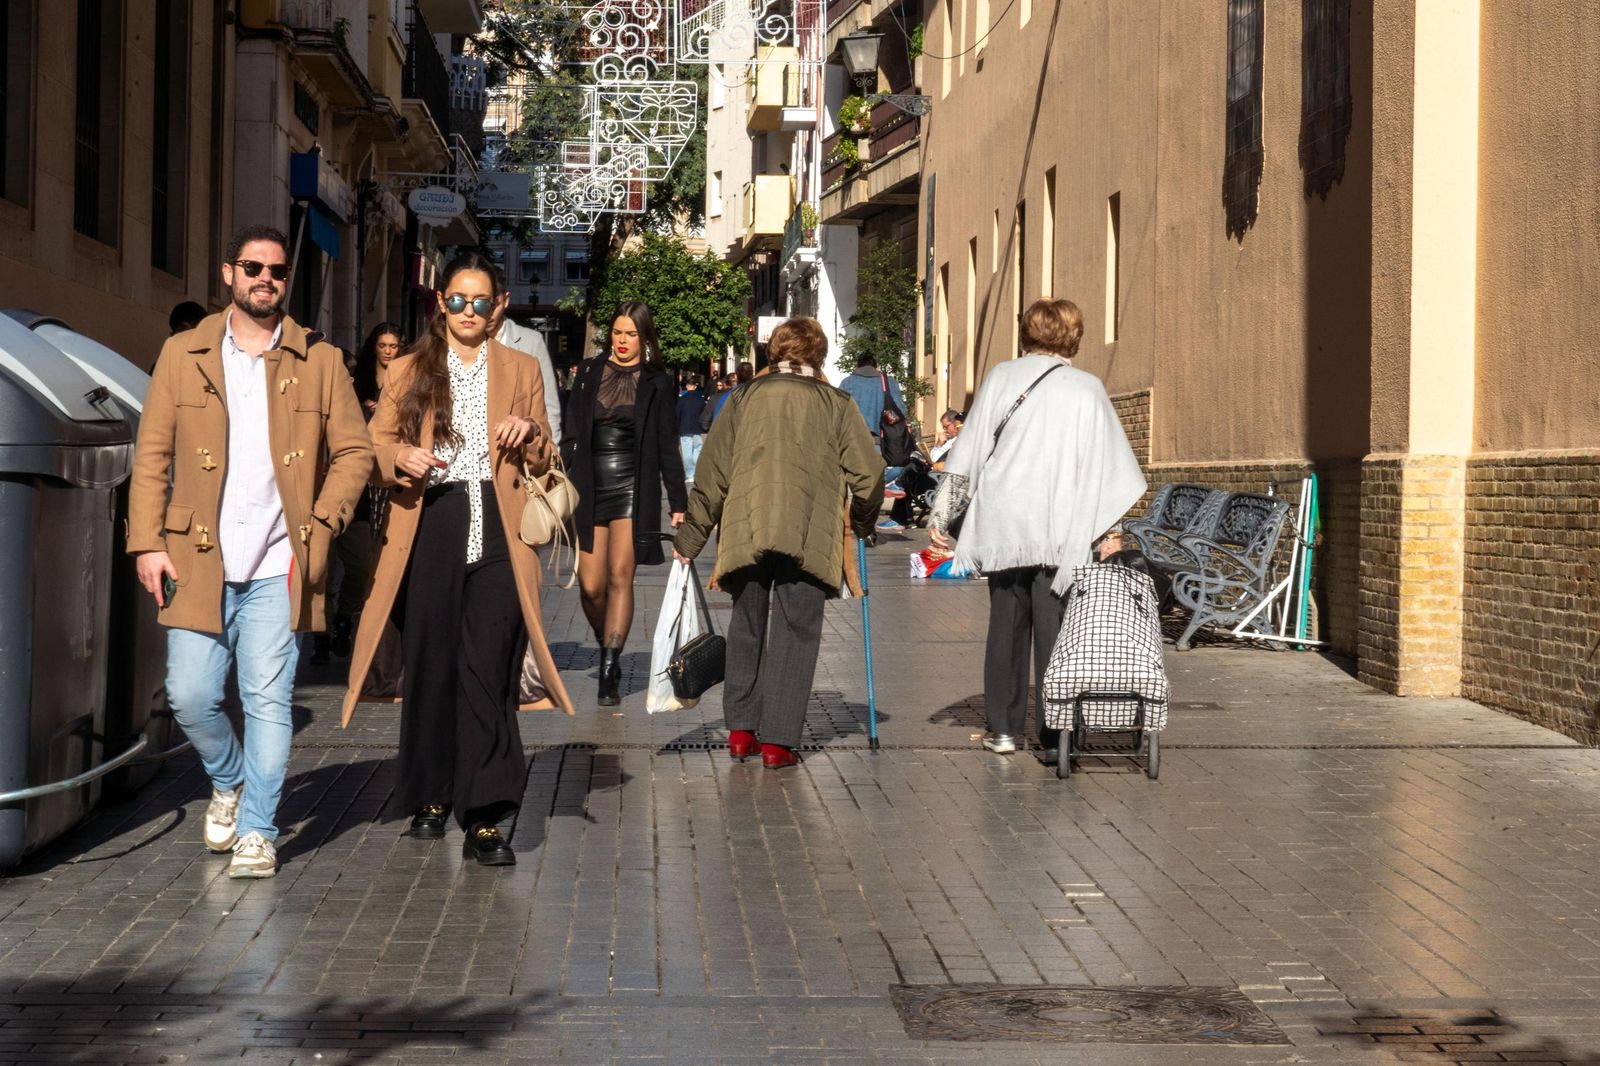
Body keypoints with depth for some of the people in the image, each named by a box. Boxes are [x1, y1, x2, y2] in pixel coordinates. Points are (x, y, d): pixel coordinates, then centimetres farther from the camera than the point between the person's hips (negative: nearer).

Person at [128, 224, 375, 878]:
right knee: (189, 697, 0)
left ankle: (257, 832, 6)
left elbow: (355, 451, 8)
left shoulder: (320, 362, 8)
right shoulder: (183, 355, 8)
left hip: (279, 566, -1)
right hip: (198, 559, 1)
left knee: (268, 700, -3)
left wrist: (322, 521, -5)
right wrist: (148, 543, -2)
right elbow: (151, 456, 6)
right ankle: (229, 782, 29)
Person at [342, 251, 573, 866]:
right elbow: (376, 444, 10)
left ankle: (484, 818, -14)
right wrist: (402, 459, -12)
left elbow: (543, 463, 16)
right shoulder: (407, 372, 15)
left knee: (489, 669, -11)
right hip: (428, 531, 1)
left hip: (496, 532, -1)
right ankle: (430, 797, 21)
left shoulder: (521, 372, 15)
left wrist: (529, 434, -6)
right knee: (430, 664, 4)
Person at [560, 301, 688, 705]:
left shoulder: (657, 383, 4)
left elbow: (668, 448, 6)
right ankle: (608, 649, 23)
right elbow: (571, 436, 9)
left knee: (620, 576, -9)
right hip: (590, 486, 2)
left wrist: (678, 503, 3)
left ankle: (609, 672, -8)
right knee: (591, 584, -3)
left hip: (633, 487, -2)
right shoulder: (589, 372, 9)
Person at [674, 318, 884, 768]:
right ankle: (778, 740, 0)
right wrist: (862, 523, 22)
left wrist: (689, 539, 15)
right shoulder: (835, 405, 6)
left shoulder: (746, 398, 11)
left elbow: (712, 473, 9)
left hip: (745, 534, 2)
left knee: (747, 627, 17)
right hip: (809, 537, -2)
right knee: (795, 632, 4)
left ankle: (741, 730, 18)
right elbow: (869, 473, 3)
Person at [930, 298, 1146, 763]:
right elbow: (1107, 465, 1)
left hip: (1002, 523, 2)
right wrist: (1107, 529, 7)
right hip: (1061, 529, -1)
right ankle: (1055, 735, -1)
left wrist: (942, 513, 8)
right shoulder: (1088, 388, 1)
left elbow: (969, 450, 4)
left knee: (1006, 624, 12)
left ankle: (1004, 728, 15)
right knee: (1054, 629, 2)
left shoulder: (1001, 377, 4)